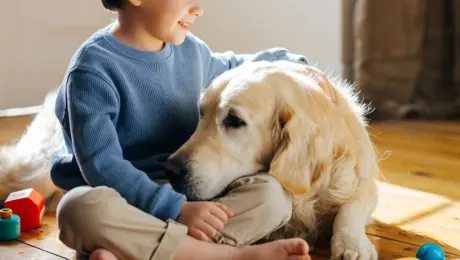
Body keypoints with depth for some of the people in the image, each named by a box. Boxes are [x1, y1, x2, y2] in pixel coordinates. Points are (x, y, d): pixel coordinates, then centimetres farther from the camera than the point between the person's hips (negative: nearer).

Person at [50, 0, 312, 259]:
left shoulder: (189, 48, 6)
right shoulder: (94, 68, -16)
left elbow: (228, 69, 30)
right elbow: (102, 166, -23)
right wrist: (177, 209, -32)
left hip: (184, 191, 6)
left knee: (273, 193, -18)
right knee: (83, 209, -39)